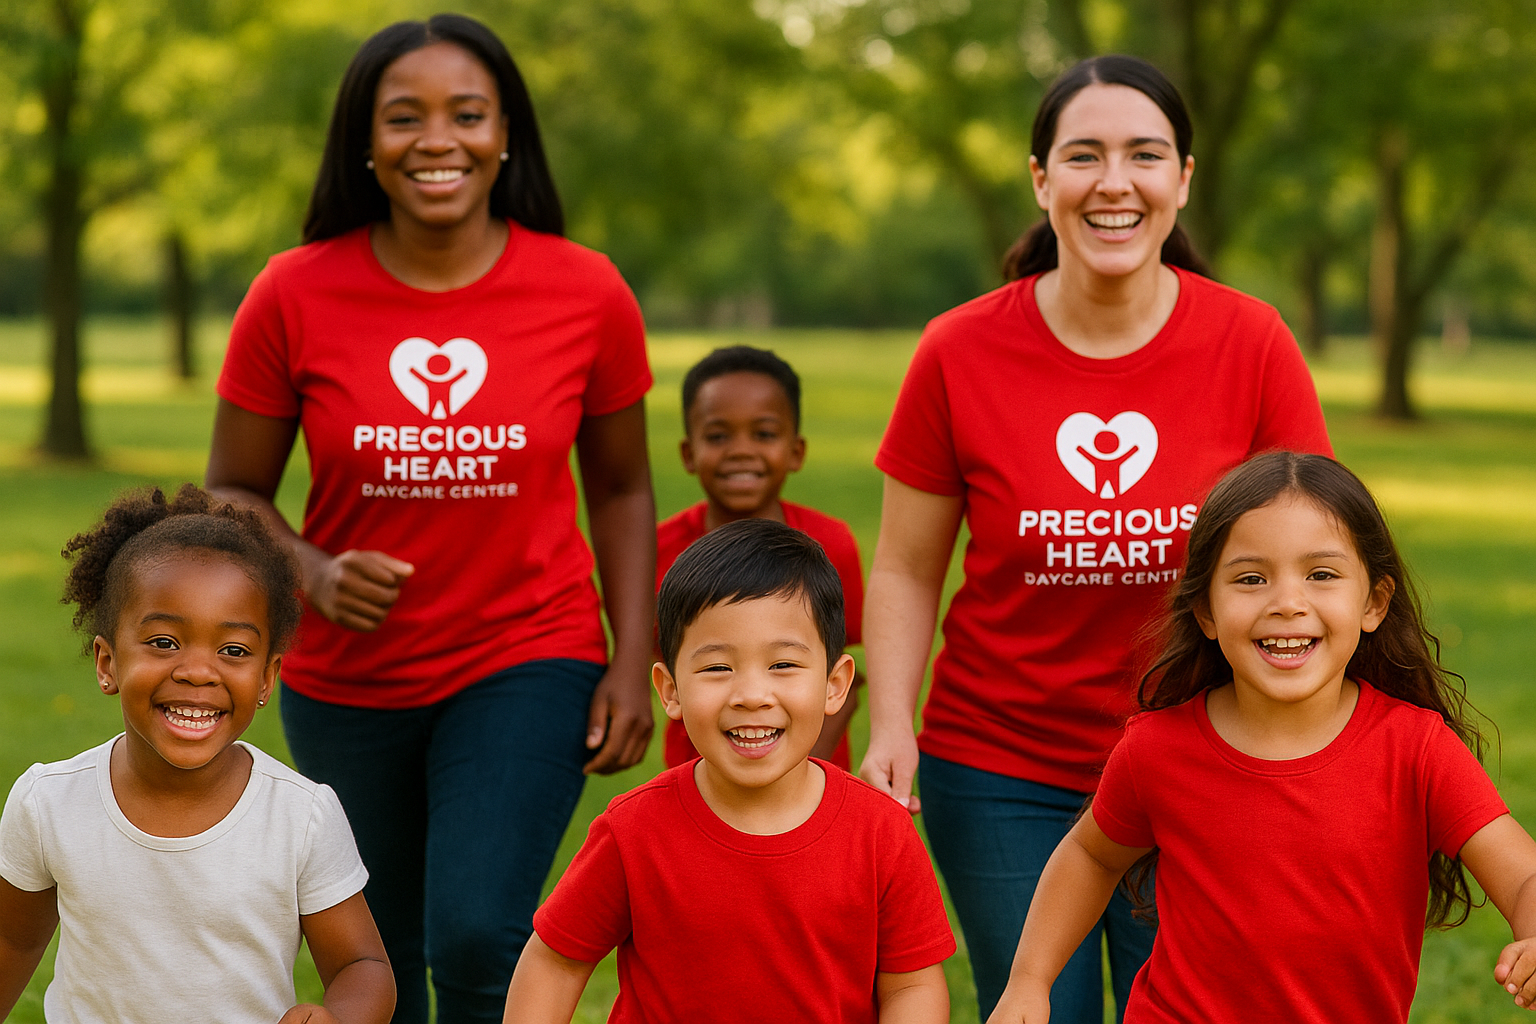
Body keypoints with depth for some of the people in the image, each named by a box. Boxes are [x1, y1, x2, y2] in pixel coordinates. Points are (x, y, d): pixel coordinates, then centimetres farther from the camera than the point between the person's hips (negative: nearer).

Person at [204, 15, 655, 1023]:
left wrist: (633, 665, -3)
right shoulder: (295, 295, -9)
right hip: (346, 681, 2)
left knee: (477, 936, -20)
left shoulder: (586, 292, -7)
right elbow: (235, 491, 1)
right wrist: (313, 572, -19)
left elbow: (622, 490, 5)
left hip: (528, 660, -1)